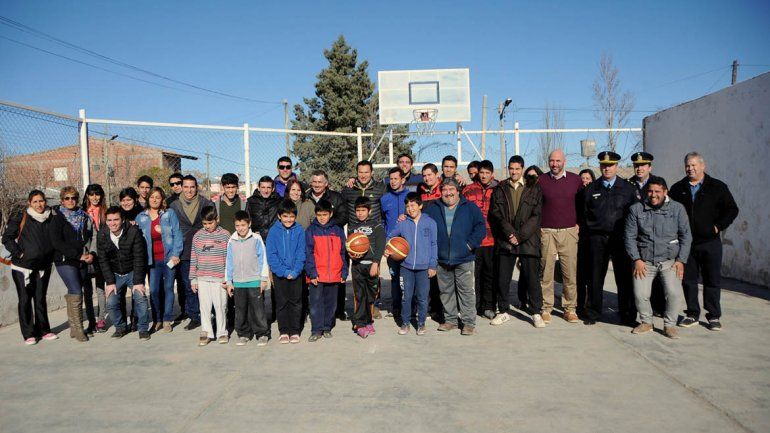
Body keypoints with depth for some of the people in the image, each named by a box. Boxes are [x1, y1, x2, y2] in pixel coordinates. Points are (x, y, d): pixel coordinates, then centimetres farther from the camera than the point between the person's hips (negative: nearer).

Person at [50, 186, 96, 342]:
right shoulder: (58, 218, -1)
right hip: (65, 261, -5)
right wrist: (79, 255, -15)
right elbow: (57, 242, -10)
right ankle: (78, 329, -6)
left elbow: (91, 237, 13)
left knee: (73, 294, 10)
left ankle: (74, 328, 17)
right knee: (76, 293, -13)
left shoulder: (84, 217, 13)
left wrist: (91, 253, -5)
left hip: (82, 262, 5)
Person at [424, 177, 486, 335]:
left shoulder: (470, 208, 1)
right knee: (446, 291, 11)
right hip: (442, 259, 3)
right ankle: (450, 319, 24)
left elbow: (481, 227, -2)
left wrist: (471, 244, -9)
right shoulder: (433, 210, 8)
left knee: (466, 290, -1)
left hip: (463, 259, -3)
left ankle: (469, 322, 8)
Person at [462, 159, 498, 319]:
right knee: (474, 274, 5)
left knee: (490, 273, 8)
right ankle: (474, 306, 16)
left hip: (491, 240, 1)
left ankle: (488, 307, 18)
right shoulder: (469, 190, 4)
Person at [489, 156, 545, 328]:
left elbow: (536, 216, -1)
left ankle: (536, 312, 12)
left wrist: (520, 236, -9)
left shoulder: (534, 189, 5)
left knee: (532, 277, 0)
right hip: (505, 241, 2)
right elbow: (495, 214, 3)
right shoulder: (500, 189, 11)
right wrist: (510, 233, -9)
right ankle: (503, 312, 18)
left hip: (528, 241, -2)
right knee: (502, 278, 5)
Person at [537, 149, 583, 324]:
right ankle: (546, 308, 9)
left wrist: (579, 223, 10)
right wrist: (537, 226, 6)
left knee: (570, 272, 0)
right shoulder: (541, 181, 3)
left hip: (569, 231, 1)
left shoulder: (575, 179, 6)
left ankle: (570, 308, 11)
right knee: (546, 272, 0)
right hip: (546, 232, -1)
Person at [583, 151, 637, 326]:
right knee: (596, 277, 6)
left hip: (621, 238, -1)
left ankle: (627, 315, 12)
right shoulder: (591, 188, 8)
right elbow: (585, 213, 10)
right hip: (597, 238, 1)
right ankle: (593, 313, 17)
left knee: (624, 278, 1)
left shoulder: (627, 188, 6)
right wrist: (591, 231, 3)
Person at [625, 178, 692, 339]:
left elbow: (686, 236, 5)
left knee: (674, 292, -18)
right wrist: (636, 260, -5)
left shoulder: (677, 208, 2)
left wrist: (681, 260, -3)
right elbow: (629, 236, 3)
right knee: (640, 294, -10)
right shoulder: (636, 209, 1)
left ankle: (670, 324, 4)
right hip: (644, 261, 1)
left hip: (670, 260, 0)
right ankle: (646, 322, 16)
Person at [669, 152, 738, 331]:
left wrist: (718, 226, -6)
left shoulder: (717, 187, 2)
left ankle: (714, 316, 14)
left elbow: (732, 209, 4)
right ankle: (692, 314, 17)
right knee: (688, 280, 7)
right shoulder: (678, 188, 8)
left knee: (712, 280, 4)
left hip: (710, 242, -2)